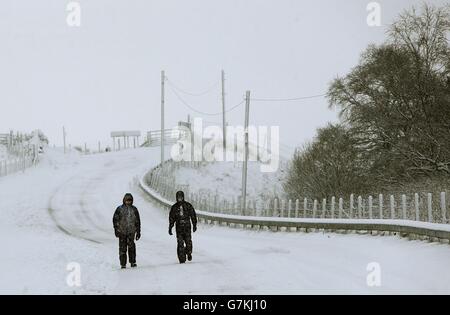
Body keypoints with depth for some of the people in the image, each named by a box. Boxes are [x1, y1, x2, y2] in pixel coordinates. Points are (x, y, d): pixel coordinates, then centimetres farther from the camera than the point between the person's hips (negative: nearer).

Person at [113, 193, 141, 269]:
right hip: (122, 231, -1)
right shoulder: (119, 209, 2)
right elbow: (115, 219, 2)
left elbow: (137, 221, 14)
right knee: (122, 248, 2)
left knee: (131, 246, -11)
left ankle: (133, 262, 0)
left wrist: (138, 232, 11)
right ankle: (123, 264, 9)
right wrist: (116, 230, -7)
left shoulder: (134, 209, 9)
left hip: (131, 232, 1)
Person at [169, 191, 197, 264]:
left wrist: (194, 225, 3)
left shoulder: (188, 206, 5)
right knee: (180, 243, -6)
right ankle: (182, 259, -1)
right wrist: (170, 228, 7)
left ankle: (189, 253, 22)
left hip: (187, 227, -1)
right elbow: (171, 218, 11)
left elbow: (193, 215, 8)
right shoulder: (174, 207, 8)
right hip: (179, 227, 1)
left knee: (188, 242, -7)